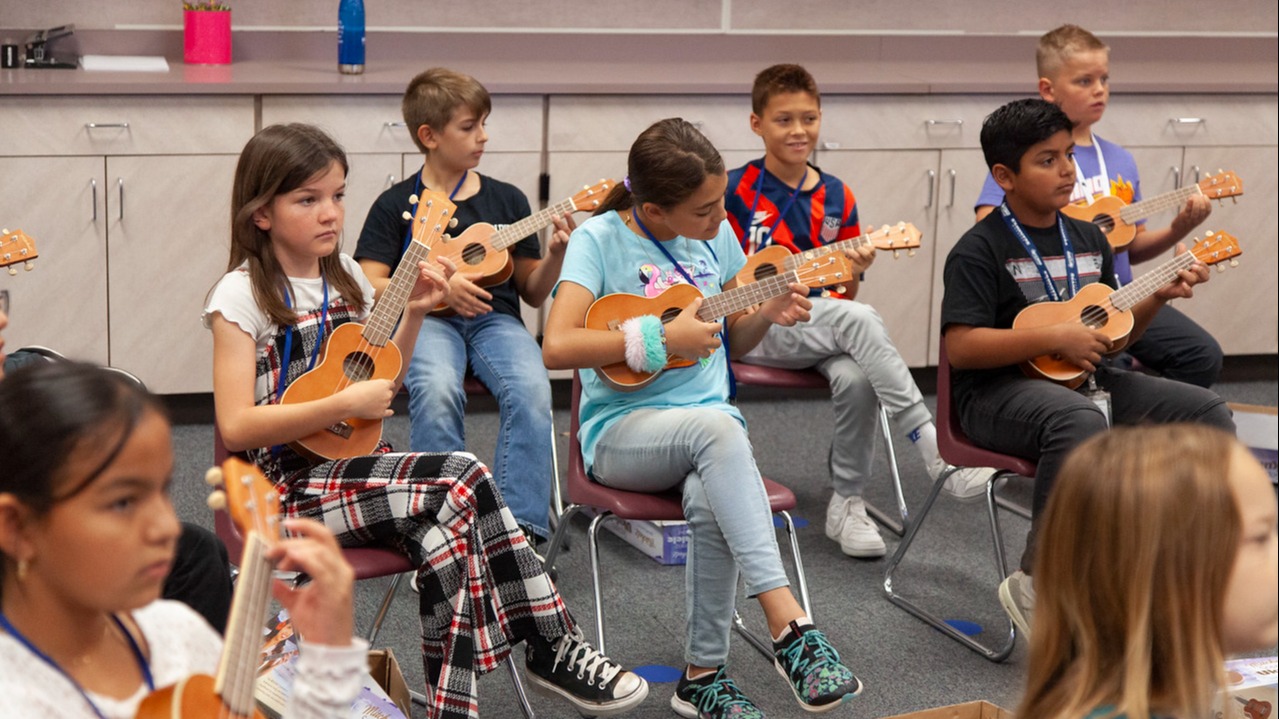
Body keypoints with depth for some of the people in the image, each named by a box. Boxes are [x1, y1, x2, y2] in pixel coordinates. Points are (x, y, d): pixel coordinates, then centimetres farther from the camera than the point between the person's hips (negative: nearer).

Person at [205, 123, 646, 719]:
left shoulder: (344, 276, 10)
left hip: (352, 464, 6)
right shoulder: (243, 296, -10)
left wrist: (413, 313, 4)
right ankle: (553, 649, -14)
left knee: (449, 523, -26)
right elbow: (236, 426, -18)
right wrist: (345, 404, -20)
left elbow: (380, 384, 19)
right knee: (463, 482, -24)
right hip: (288, 485, -6)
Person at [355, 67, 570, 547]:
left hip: (494, 318, 2)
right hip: (425, 320, -2)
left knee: (531, 389, -31)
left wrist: (557, 253, -3)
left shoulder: (506, 200, 15)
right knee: (437, 390, -36)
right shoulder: (397, 205, 7)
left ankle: (520, 526, -29)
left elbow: (533, 293, 17)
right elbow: (368, 288, 0)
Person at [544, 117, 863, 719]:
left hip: (712, 426, 4)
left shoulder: (714, 233, 8)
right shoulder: (601, 239, -8)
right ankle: (790, 628, -39)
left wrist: (769, 313, -1)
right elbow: (557, 347, -20)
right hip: (621, 433, -4)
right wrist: (662, 338, -20)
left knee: (711, 502, -33)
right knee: (716, 428, -37)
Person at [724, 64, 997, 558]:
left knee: (856, 377, -31)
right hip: (751, 329, -4)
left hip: (822, 326, 4)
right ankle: (938, 452, -34)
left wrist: (853, 273, -10)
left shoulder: (836, 198, 10)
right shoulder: (734, 191, -2)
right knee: (860, 320, -32)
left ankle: (847, 503, -13)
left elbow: (844, 295, 14)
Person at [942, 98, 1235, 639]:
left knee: (1208, 412, -4)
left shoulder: (1088, 239, 14)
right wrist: (1055, 337, -21)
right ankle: (1036, 584, -31)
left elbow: (1111, 334, 22)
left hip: (1085, 381, 8)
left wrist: (1159, 296, 4)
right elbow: (960, 346, -20)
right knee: (1080, 421, -40)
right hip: (999, 392, -8)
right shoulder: (979, 250, -9)